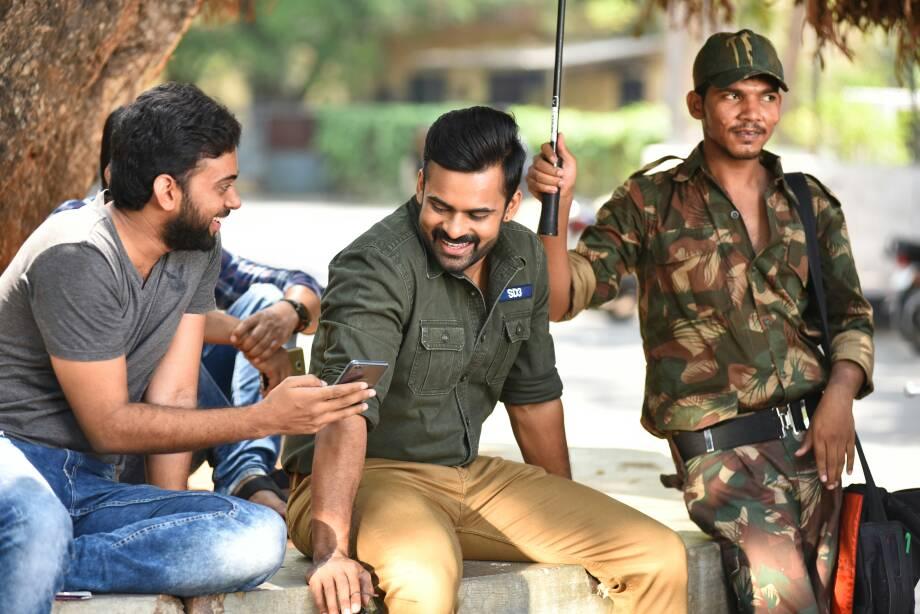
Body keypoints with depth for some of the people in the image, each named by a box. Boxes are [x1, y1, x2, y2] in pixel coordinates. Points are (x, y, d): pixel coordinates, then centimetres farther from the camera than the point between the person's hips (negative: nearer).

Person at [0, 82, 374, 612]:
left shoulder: (198, 251, 7)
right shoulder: (78, 260, -17)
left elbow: (172, 399, 4)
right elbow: (109, 427, -16)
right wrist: (266, 419, -17)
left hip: (92, 489, 8)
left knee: (261, 537, -24)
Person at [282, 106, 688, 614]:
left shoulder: (522, 259, 4)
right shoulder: (378, 267, -20)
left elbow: (534, 395, 17)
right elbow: (345, 412, -31)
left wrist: (568, 513, 23)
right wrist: (332, 551, -40)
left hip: (467, 475, 7)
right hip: (372, 477, -7)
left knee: (658, 558, -3)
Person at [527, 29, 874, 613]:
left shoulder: (811, 203, 12)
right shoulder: (652, 202, 2)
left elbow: (852, 317, 17)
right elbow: (561, 298, -6)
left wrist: (841, 392, -3)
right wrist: (558, 204, -23)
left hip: (810, 436, 5)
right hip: (719, 449, -4)